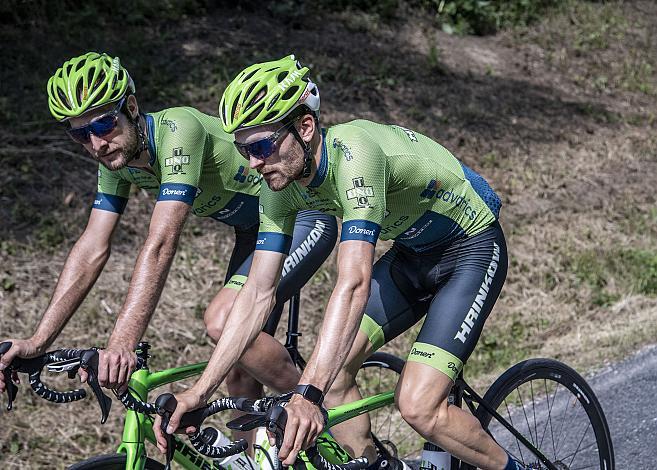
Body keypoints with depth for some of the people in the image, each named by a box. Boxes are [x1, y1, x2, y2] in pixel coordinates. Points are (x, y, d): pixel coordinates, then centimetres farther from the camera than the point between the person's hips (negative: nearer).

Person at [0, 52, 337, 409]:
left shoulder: (177, 130, -31)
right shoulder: (116, 157, -7)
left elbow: (161, 244, -40)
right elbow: (92, 250, -7)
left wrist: (121, 342, -47)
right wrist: (37, 341, -15)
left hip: (304, 216, -8)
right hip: (255, 228, 8)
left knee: (223, 321, -25)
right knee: (243, 373, 3)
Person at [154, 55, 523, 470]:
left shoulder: (353, 154, -35)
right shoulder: (282, 184, -12)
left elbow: (354, 284, -44)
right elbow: (258, 293, -10)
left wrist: (308, 394, -52)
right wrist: (201, 391, -17)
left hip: (472, 248, -8)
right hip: (413, 252, 8)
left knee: (418, 407, -17)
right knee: (333, 370, -5)